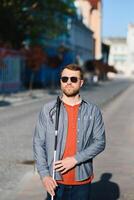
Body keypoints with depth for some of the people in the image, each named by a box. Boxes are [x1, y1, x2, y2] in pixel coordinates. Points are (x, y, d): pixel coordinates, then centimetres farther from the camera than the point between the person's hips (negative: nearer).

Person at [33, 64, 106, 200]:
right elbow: (38, 143, 0)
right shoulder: (48, 110, 0)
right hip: (55, 181, 0)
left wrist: (75, 159, -14)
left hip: (82, 180, 1)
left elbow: (100, 142, -2)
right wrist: (44, 175, -8)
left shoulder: (93, 111, 1)